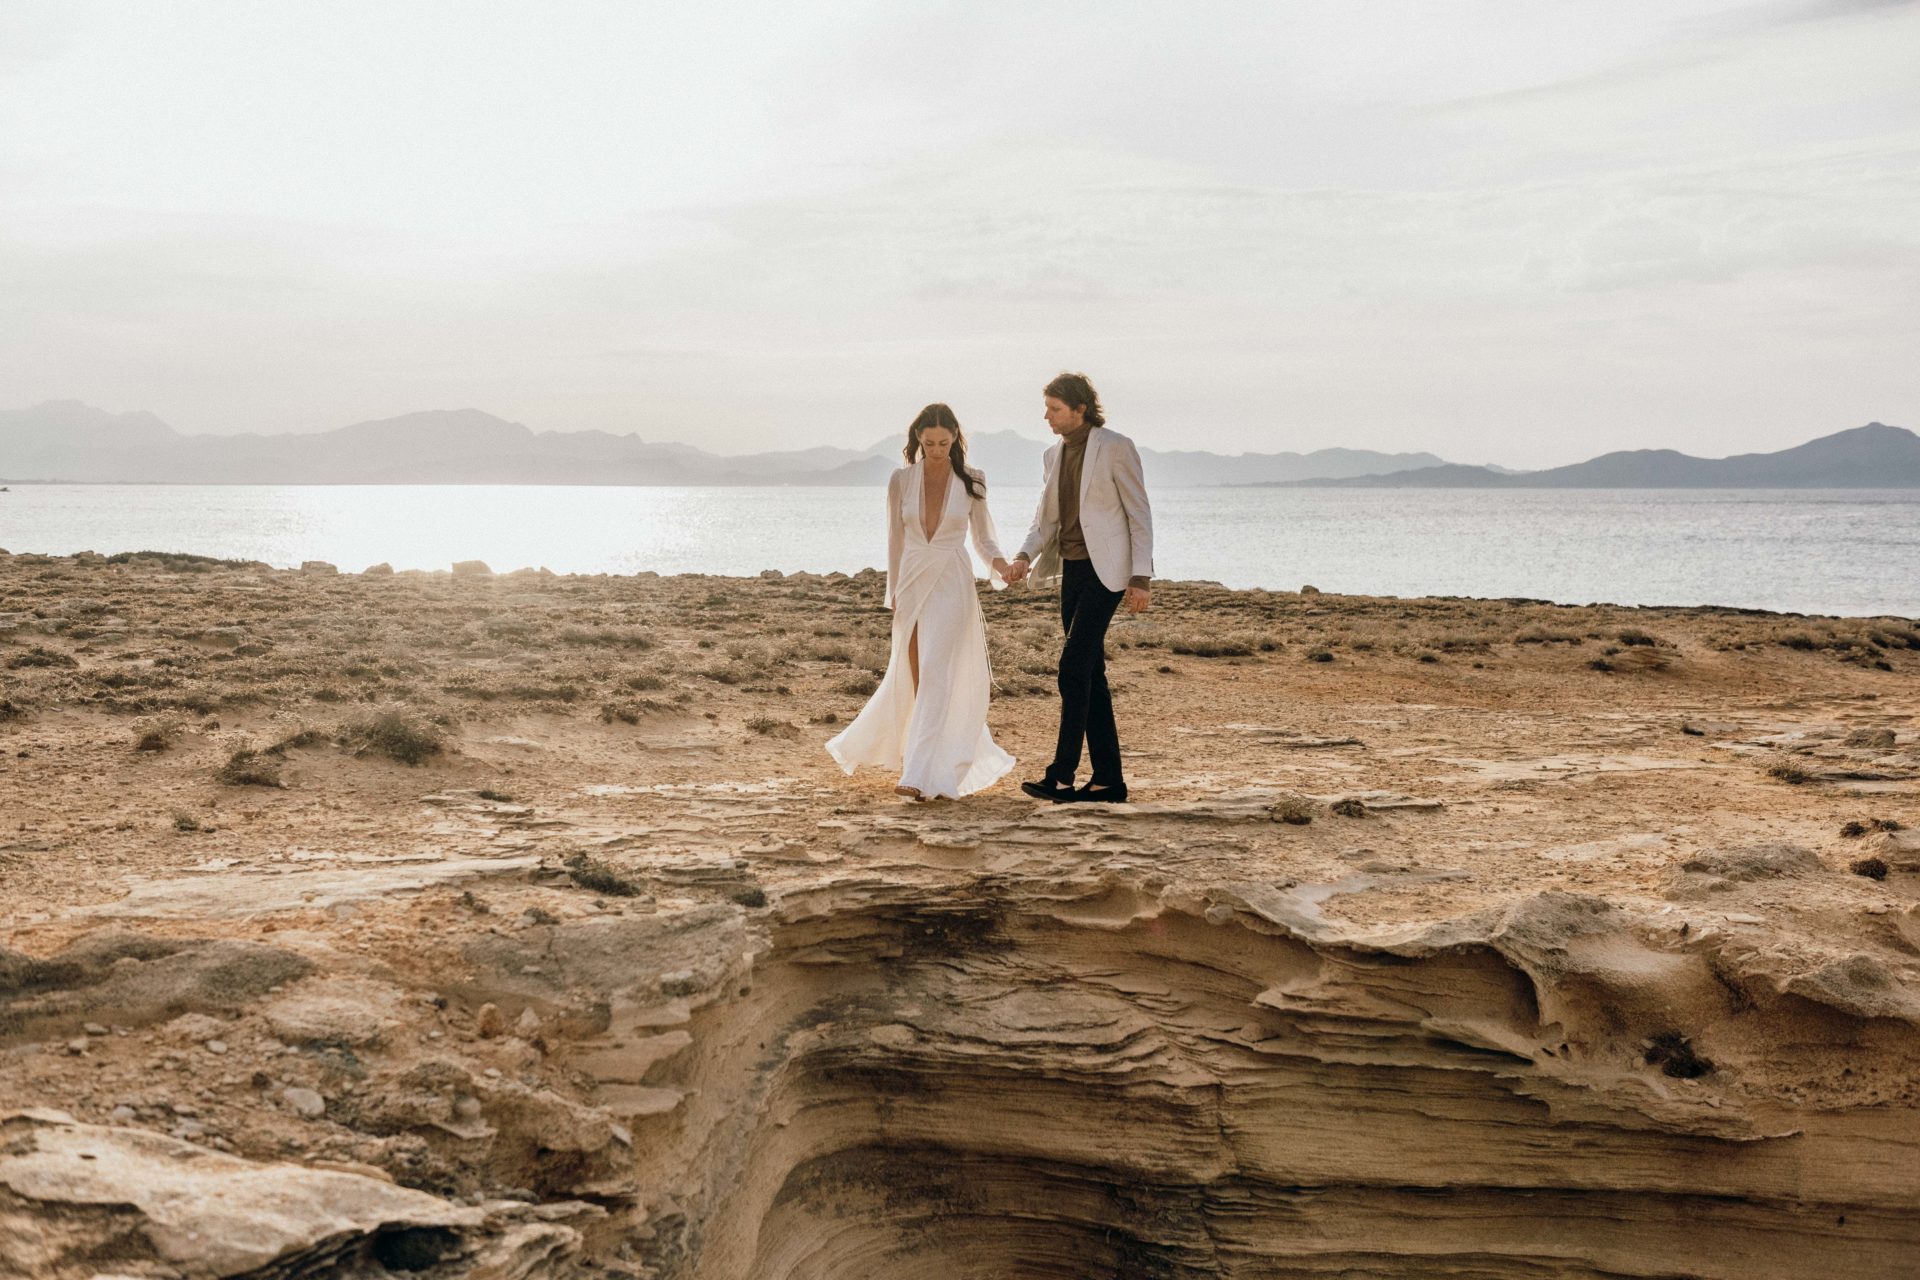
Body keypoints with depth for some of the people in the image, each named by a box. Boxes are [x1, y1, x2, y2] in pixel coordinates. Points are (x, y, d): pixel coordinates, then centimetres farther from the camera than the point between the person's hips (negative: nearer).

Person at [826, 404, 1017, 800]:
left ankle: (920, 776, -16)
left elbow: (982, 536, 7)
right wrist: (894, 591, 7)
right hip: (912, 583, 3)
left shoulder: (971, 482, -1)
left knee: (934, 676, -13)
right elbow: (895, 540, 9)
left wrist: (997, 560, -13)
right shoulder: (901, 481, 2)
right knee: (910, 676, 8)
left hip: (952, 585, -3)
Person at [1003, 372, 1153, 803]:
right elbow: (1046, 518, 14)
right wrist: (1025, 556, -5)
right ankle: (1108, 779, 12)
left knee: (1074, 666, -15)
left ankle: (1061, 774, -15)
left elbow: (1139, 513, -9)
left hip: (1105, 571, -8)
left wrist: (1141, 578, -14)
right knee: (1089, 674, 7)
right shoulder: (1055, 454, 12)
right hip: (1072, 570, 8)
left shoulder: (1116, 448, -9)